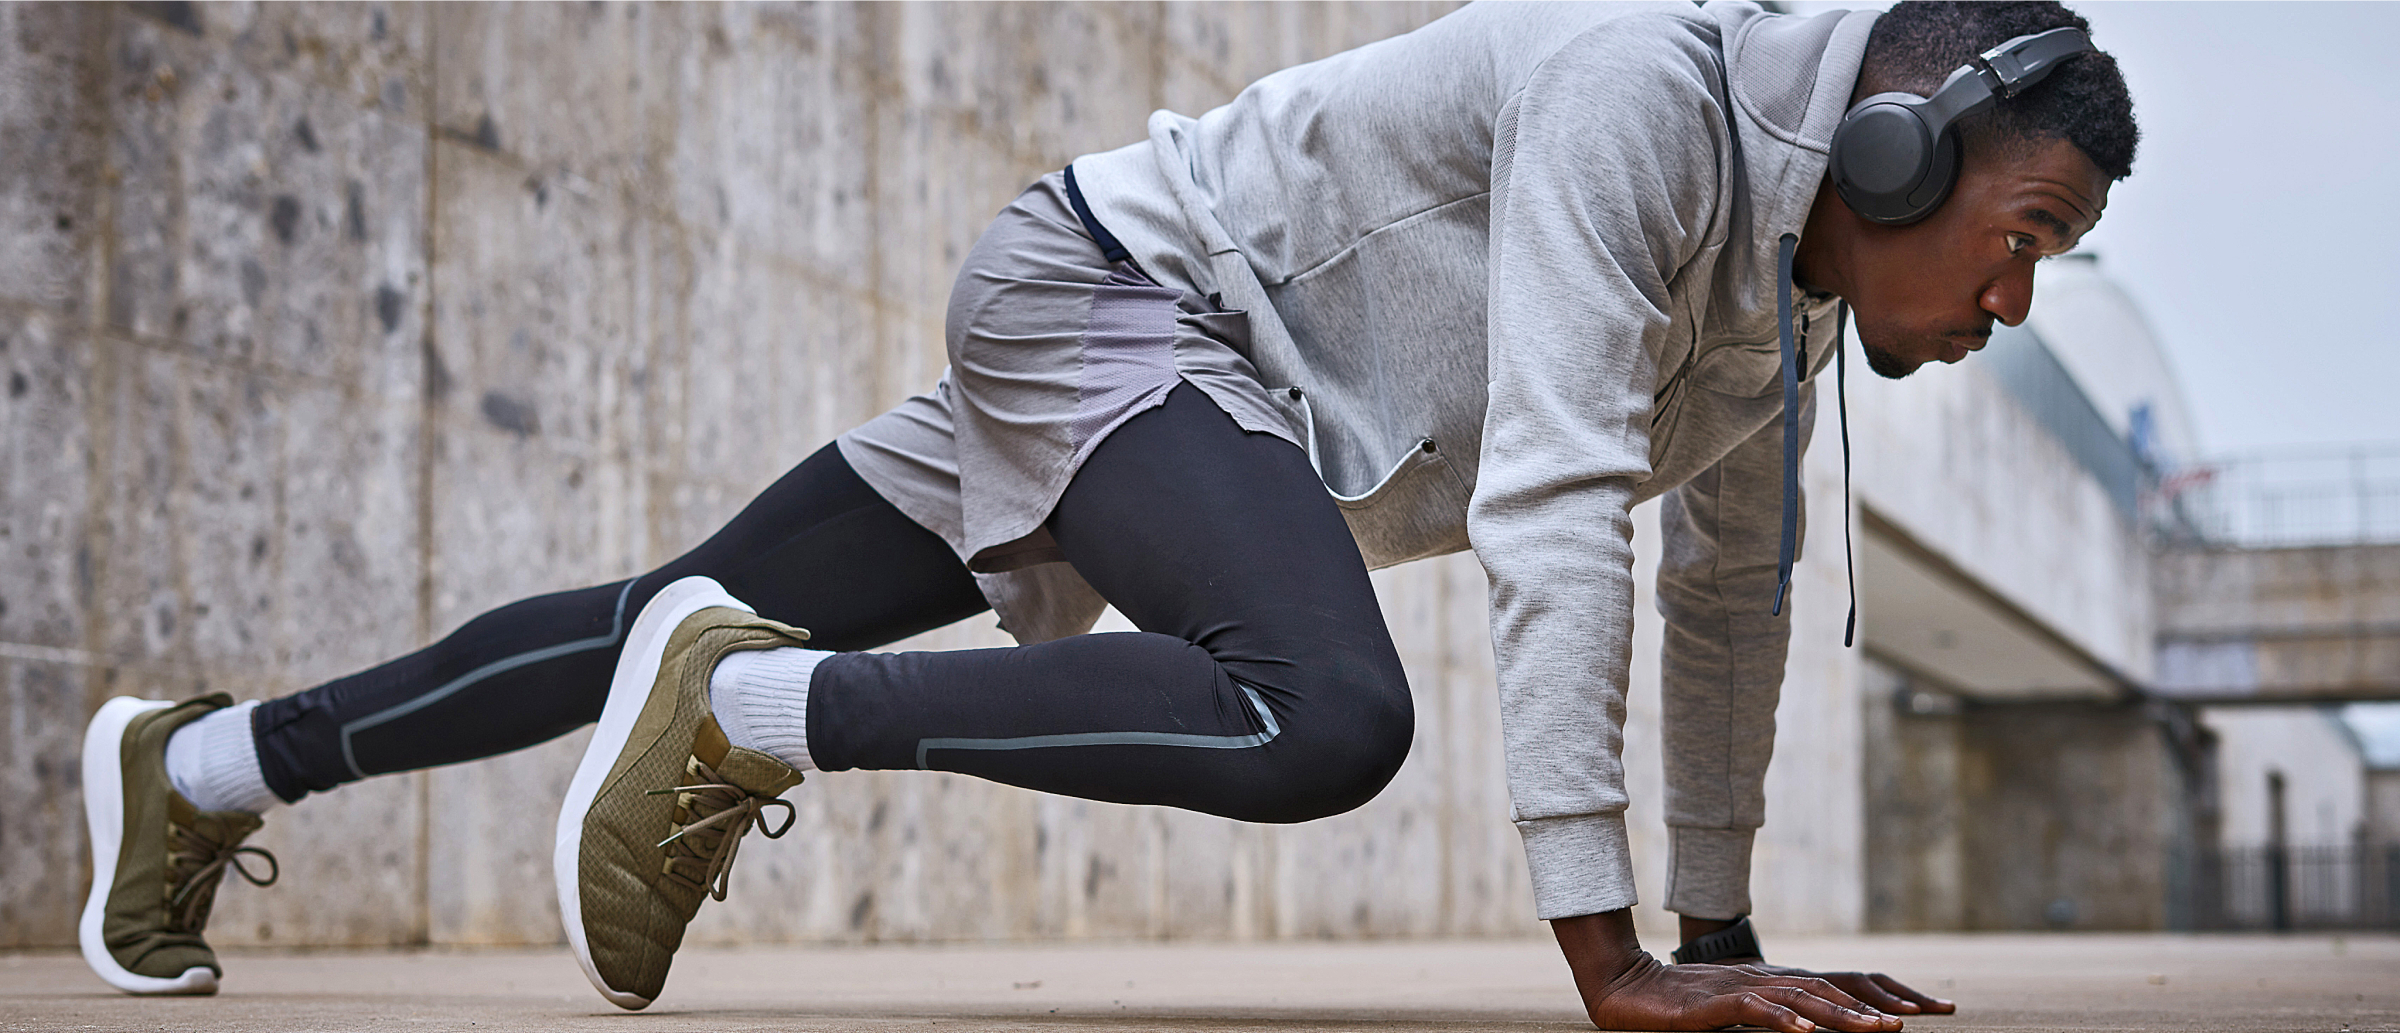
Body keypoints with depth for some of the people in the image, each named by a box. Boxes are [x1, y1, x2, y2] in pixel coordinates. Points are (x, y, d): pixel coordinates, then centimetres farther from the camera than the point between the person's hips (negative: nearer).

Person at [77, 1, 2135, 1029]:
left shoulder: (1790, 258, 4)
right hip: (1114, 298, -9)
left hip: (1227, 396, 9)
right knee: (1325, 720, -33)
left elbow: (1733, 592, 14)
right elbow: (1554, 502, -32)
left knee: (692, 630, 14)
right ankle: (739, 715, -19)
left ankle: (197, 771, 28)